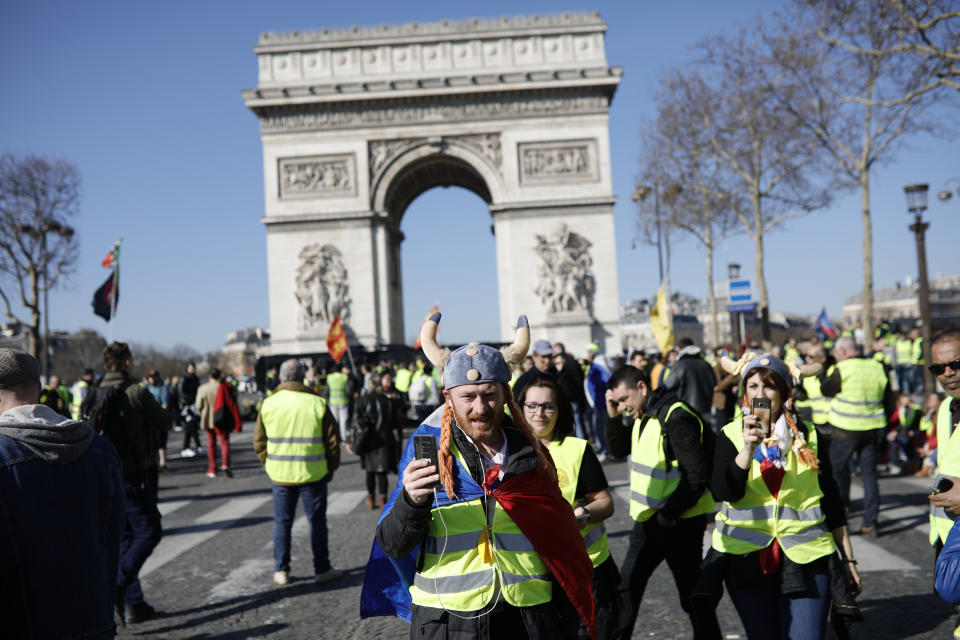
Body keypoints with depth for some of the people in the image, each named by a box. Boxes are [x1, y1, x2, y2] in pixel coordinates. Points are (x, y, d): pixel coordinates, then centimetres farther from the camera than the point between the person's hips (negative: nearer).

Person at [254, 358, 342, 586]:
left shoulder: (268, 404, -2)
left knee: (282, 523, 13)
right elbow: (333, 441, -3)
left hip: (280, 475, 2)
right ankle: (321, 570, 15)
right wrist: (330, 469, 9)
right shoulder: (317, 404, -7)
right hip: (313, 475, -2)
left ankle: (281, 571, 18)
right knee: (317, 522, 9)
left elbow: (259, 442, 5)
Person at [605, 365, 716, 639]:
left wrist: (669, 514, -19)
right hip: (648, 521, 9)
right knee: (627, 586, 13)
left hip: (679, 523, -8)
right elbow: (619, 449, 17)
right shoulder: (642, 416, 6)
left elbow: (697, 476, -23)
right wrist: (613, 417, 1)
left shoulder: (677, 418, -21)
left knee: (692, 595, 7)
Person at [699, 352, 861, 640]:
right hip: (747, 558, 0)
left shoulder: (808, 436, 4)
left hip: (804, 558, 0)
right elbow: (723, 492, -14)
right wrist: (748, 448, -25)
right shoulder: (731, 436, 0)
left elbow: (831, 500, 9)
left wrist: (848, 559, 10)